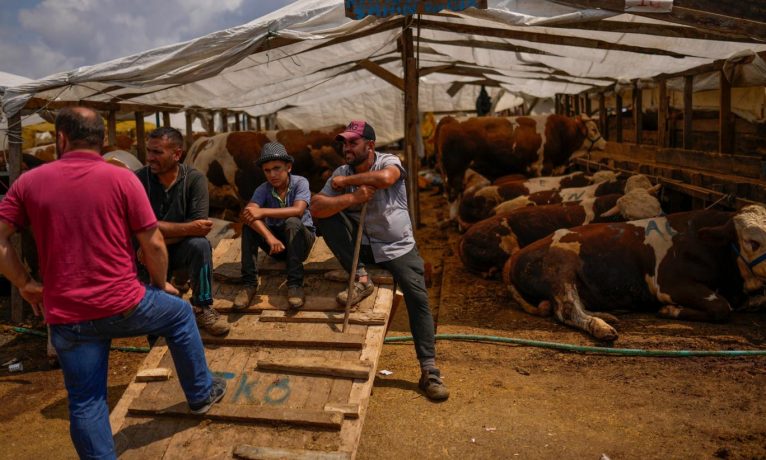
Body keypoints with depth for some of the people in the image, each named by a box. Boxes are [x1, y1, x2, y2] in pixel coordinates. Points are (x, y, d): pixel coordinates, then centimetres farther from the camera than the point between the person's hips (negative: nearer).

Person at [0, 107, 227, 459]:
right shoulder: (122, 178, -6)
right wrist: (160, 284, 10)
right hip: (122, 305, -2)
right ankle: (201, 393, 37)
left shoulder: (28, 182, 2)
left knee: (85, 402, 13)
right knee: (180, 314, 26)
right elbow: (153, 243, -7)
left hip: (65, 317, 2)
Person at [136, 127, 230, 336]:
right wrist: (187, 228, -30)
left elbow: (198, 227, -22)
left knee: (200, 245, -31)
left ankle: (203, 308, -13)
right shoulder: (139, 179, -12)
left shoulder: (195, 179, -14)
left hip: (181, 248, -1)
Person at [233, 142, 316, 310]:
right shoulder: (263, 189, -10)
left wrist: (263, 212, -39)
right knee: (249, 224, -23)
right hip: (275, 239, 3)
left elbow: (298, 210, -34)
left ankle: (295, 284, -31)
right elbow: (247, 213, -29)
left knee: (292, 222, -35)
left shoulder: (300, 182, -16)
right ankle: (249, 283, -22)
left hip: (302, 237, -2)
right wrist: (269, 237, -44)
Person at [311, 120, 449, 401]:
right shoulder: (341, 172, -2)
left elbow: (385, 178, -37)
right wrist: (353, 198, -28)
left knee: (418, 299, -15)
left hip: (398, 247, -2)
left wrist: (346, 181, -23)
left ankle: (429, 371, -6)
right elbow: (315, 208, -14)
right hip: (362, 245, 3)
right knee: (326, 215, -18)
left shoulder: (389, 162, -10)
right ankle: (361, 279, -15)